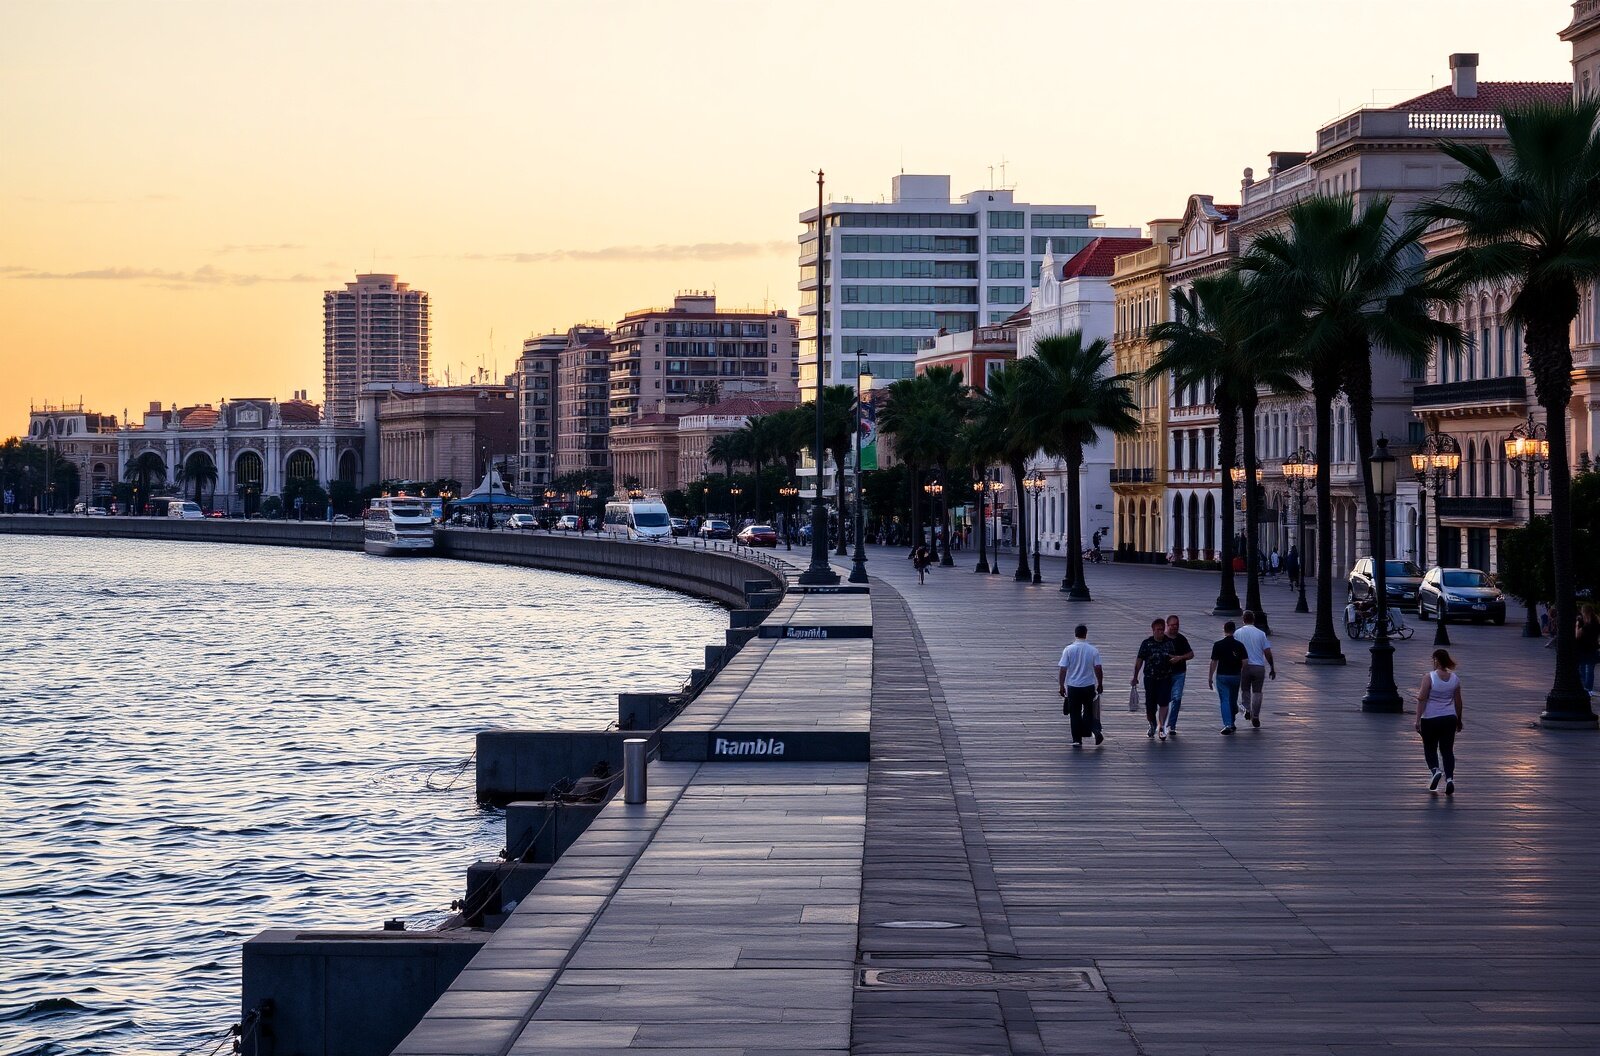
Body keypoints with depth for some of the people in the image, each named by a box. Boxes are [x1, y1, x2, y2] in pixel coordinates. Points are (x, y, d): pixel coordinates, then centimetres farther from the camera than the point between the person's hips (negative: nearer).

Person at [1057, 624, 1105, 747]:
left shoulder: (1068, 650, -7)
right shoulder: (1093, 650, -5)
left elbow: (1063, 669, -8)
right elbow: (1098, 669, -4)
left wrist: (1061, 686, 1)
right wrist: (1100, 684, 9)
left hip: (1073, 686, -1)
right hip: (1089, 686, 1)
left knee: (1075, 714, 7)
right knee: (1089, 711, 16)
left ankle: (1077, 740, 7)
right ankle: (1096, 730, -6)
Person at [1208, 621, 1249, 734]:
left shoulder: (1218, 645, -8)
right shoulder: (1239, 645, -3)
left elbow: (1214, 663, -6)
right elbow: (1244, 663, -5)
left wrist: (1210, 677, 2)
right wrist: (1242, 676, 9)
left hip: (1222, 676, -2)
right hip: (1235, 676, 2)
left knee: (1225, 701, -2)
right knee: (1233, 700, 17)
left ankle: (1228, 724, -15)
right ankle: (1231, 723, 28)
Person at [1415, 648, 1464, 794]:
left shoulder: (1430, 677, -12)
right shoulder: (1454, 678, 2)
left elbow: (1422, 699, -14)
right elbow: (1458, 701, 9)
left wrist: (1418, 719, -10)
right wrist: (1459, 720, 19)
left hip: (1431, 719, -4)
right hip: (1449, 719, 4)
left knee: (1430, 748, 12)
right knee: (1447, 750, 8)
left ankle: (1435, 770, -13)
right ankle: (1449, 778, -6)